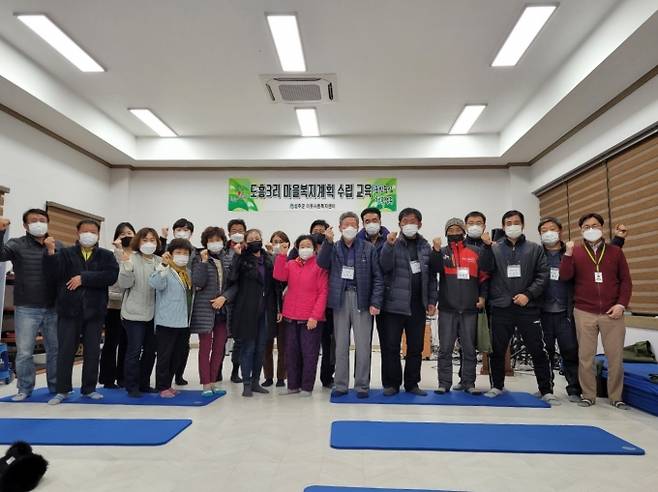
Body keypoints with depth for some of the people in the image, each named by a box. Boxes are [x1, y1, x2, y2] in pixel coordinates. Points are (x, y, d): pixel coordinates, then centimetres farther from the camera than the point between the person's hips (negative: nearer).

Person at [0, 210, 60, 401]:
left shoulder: (58, 246, 5)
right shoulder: (17, 244, 0)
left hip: (53, 309, 2)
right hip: (26, 309, -1)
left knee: (55, 350, 10)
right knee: (24, 352, 4)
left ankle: (56, 386, 24)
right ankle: (24, 389, 20)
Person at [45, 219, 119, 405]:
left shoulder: (106, 256, 7)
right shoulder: (66, 253, 8)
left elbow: (111, 276, -11)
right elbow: (55, 274, -8)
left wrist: (83, 278, -16)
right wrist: (51, 252, -21)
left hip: (95, 311, 1)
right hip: (69, 310, 0)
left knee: (92, 351, 7)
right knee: (65, 351, 3)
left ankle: (89, 388, 20)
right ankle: (62, 390, 15)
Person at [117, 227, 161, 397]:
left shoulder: (160, 261, 6)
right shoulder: (131, 258, -5)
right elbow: (124, 284, -10)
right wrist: (126, 266, -25)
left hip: (153, 313, 5)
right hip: (134, 313, -5)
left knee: (150, 350, 12)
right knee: (134, 350, -2)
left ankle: (144, 383, 26)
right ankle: (132, 386, 11)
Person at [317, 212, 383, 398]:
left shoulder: (368, 248, 3)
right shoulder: (333, 247, 9)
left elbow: (377, 277, 0)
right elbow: (322, 263, -8)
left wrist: (375, 302, -7)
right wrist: (328, 241, -18)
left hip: (361, 299, -2)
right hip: (340, 299, 2)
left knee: (363, 345, 2)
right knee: (341, 344, 9)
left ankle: (362, 385, 15)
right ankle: (341, 385, 19)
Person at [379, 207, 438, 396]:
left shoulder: (426, 247, 9)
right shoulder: (393, 244, 0)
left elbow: (431, 276, 11)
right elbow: (385, 266, -16)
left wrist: (432, 301, 6)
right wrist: (389, 245, -28)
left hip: (418, 306, 3)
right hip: (394, 304, -3)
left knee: (416, 347, 10)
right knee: (390, 346, 1)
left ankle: (412, 384, 23)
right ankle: (393, 383, 15)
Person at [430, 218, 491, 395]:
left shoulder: (476, 252, 8)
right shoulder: (442, 252, 7)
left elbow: (484, 276, 11)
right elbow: (433, 269, -11)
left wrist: (482, 296, 2)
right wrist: (436, 250, -23)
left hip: (470, 308, 1)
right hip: (447, 308, -1)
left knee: (469, 348, 7)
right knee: (445, 348, 2)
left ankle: (468, 383, 17)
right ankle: (444, 383, 9)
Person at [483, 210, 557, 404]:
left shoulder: (535, 249, 7)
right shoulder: (494, 249, 6)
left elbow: (543, 275, 0)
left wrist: (528, 294, -10)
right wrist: (488, 298, -8)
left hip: (528, 308, 0)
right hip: (501, 308, 1)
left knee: (538, 350, 2)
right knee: (498, 350, 10)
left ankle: (546, 390, 15)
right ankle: (497, 386, 26)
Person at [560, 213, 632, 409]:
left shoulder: (615, 251, 8)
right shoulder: (575, 252, 6)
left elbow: (626, 280, 8)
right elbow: (565, 276, -6)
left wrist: (621, 304, -4)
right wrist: (568, 254, -19)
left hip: (612, 313, 1)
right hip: (584, 313, 0)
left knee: (615, 357, 3)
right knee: (585, 357, 3)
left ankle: (616, 397, 18)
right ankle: (588, 395, 15)